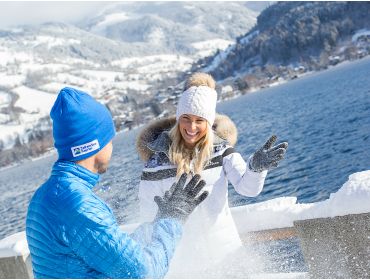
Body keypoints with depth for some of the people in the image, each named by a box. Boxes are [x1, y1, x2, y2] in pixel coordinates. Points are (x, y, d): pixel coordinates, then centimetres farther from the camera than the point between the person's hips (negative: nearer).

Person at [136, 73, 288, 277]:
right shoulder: (158, 158, -13)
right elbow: (148, 217, -7)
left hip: (225, 252, 2)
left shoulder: (221, 148, -7)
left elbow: (248, 188, -17)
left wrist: (256, 166, -38)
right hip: (182, 258, -2)